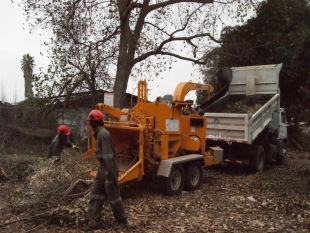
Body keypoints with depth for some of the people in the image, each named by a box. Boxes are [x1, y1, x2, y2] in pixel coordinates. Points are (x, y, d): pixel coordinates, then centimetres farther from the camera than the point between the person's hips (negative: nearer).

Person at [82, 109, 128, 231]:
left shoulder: (103, 134, -22)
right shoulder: (99, 133, 10)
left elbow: (108, 157, -25)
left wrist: (109, 177, -24)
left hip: (109, 170, -10)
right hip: (102, 169, 10)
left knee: (113, 197, 3)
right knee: (95, 194, 12)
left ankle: (122, 222, 19)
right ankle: (94, 222, 21)